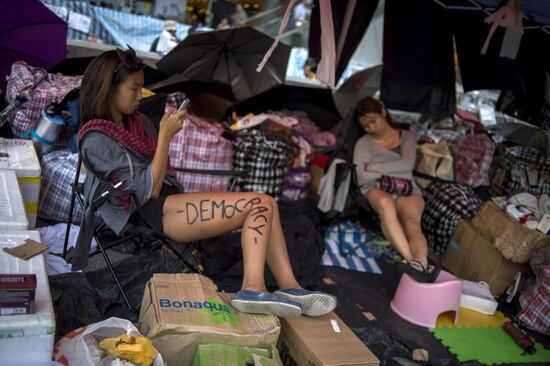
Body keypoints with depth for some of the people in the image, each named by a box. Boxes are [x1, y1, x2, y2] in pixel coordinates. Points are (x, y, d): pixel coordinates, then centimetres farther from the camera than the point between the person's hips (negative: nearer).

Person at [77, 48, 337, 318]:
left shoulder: (134, 122, 17)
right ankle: (252, 288, -27)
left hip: (167, 198, 9)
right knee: (259, 204, -20)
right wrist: (165, 135, -13)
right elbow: (149, 190, -14)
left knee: (266, 206, -4)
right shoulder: (96, 140, -9)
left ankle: (289, 287, -13)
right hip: (153, 213, -9)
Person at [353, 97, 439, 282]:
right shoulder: (363, 143, 20)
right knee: (385, 202, -41)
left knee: (411, 222, -34)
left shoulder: (407, 136, 23)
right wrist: (394, 173, 1)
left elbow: (408, 165, 2)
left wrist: (373, 167, 2)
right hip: (376, 190, -2)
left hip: (407, 191, 2)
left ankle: (421, 262, -63)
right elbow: (361, 178, 3)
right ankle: (413, 261, -57)